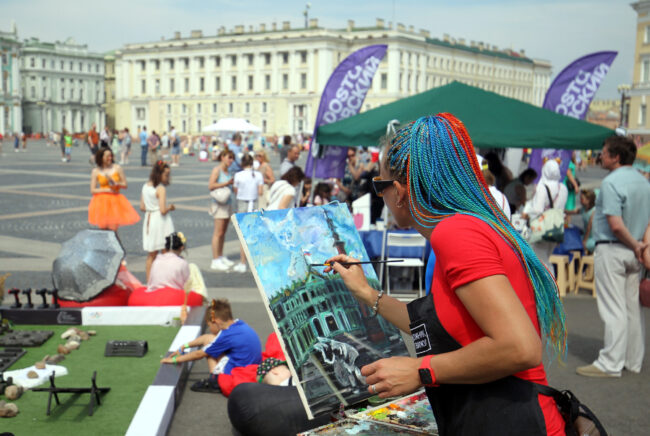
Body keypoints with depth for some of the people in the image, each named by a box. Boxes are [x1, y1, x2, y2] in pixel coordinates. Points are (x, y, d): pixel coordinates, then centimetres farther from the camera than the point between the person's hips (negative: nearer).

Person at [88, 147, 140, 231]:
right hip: (102, 202, 0)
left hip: (116, 201, 0)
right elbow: (92, 190, 0)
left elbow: (125, 185, 6)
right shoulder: (96, 171, 1)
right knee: (103, 227, -1)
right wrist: (107, 190, -12)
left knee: (113, 228, -8)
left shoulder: (117, 168, 1)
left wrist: (116, 184, -14)